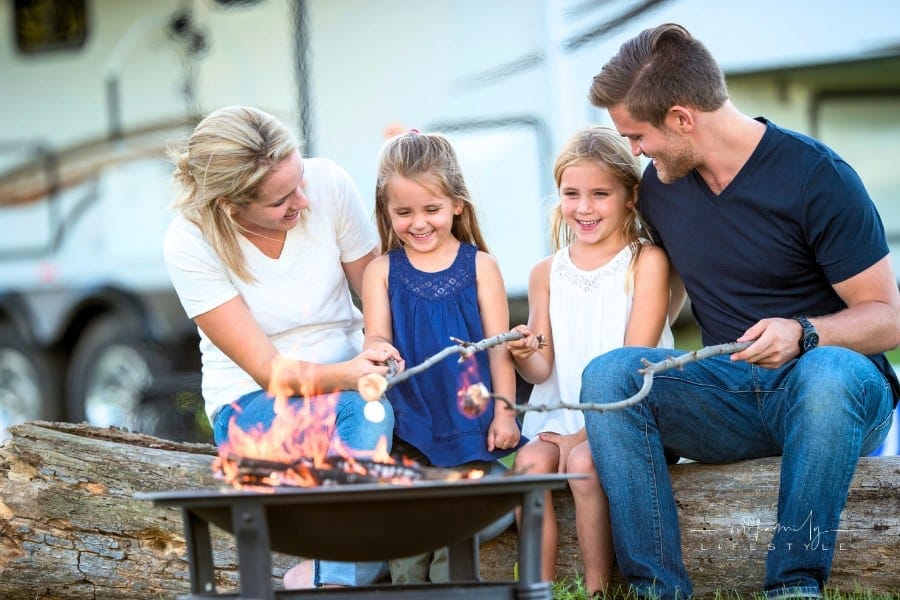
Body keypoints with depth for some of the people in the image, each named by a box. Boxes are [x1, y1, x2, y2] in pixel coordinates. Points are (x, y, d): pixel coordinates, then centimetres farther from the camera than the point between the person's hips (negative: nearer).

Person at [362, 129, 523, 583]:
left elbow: (498, 344, 4)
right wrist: (379, 352, -25)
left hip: (468, 418, -1)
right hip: (408, 422, 1)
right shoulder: (382, 271, 6)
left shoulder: (479, 265, 3)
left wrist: (504, 410, -2)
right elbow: (377, 337, 0)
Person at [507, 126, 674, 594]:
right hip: (561, 413, 4)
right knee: (530, 461, -23)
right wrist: (523, 355, -18)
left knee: (584, 463, -29)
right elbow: (542, 371, 7)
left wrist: (587, 432, -14)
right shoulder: (547, 273, 9)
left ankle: (597, 589, -19)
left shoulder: (646, 261, -4)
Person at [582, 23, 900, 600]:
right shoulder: (660, 183, 5)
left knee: (826, 373, -40)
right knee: (607, 373, -21)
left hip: (839, 389, -5)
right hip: (729, 396, 5)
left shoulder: (817, 176, -13)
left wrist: (803, 333, -30)